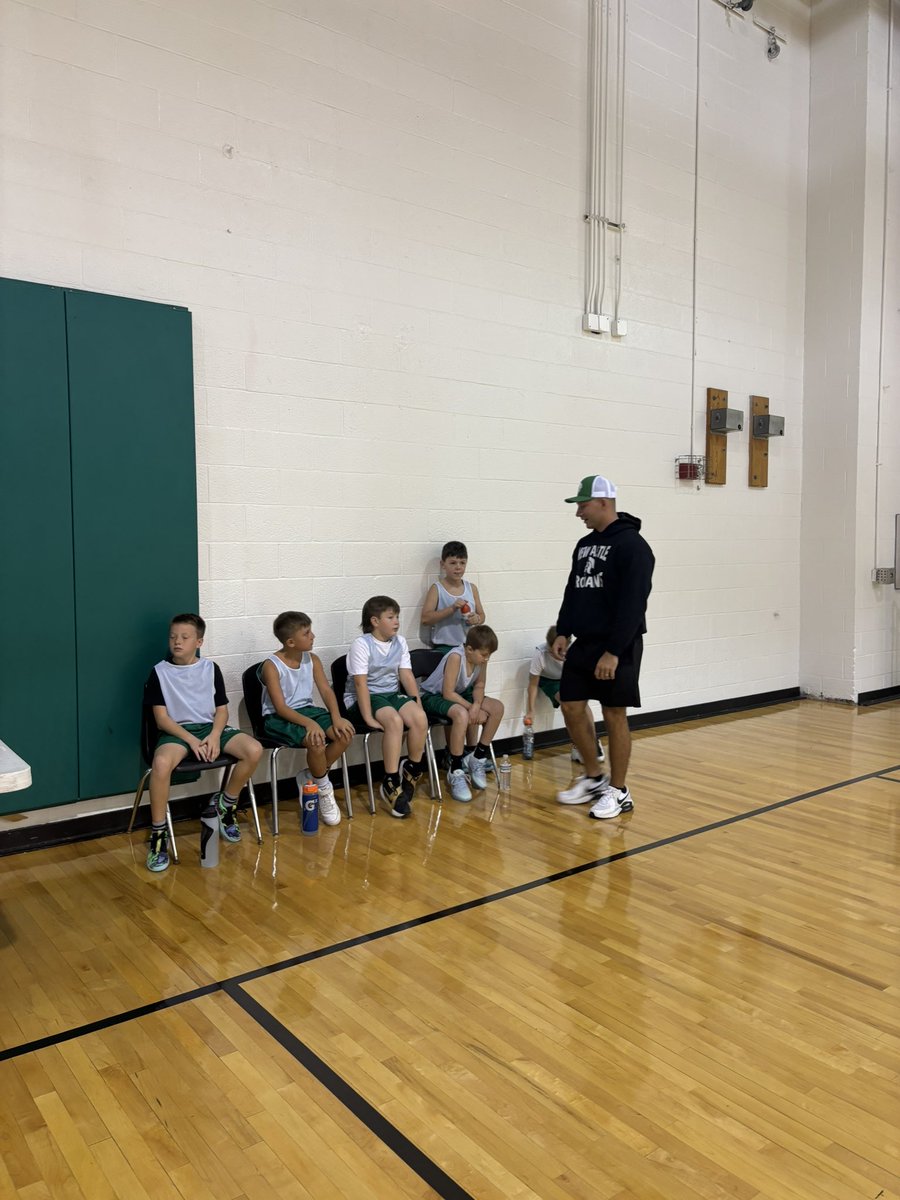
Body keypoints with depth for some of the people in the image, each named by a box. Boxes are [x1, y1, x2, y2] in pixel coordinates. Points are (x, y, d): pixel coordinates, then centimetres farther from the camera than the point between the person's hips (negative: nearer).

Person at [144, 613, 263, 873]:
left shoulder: (210, 668, 7)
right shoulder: (160, 672, 1)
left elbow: (222, 709, 7)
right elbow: (161, 718, -4)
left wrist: (215, 735, -13)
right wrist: (191, 740, -17)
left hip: (210, 727, 3)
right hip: (177, 731, -3)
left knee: (254, 750, -22)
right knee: (161, 763, -38)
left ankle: (225, 804, 4)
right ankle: (158, 835, -20)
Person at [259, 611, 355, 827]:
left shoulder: (312, 660, 2)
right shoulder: (272, 666, -16)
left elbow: (326, 690, -3)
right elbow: (280, 707, -22)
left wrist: (336, 717, -23)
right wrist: (309, 723, -36)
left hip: (307, 710, 6)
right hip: (278, 718, -6)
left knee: (346, 733, -18)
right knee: (316, 741, -33)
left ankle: (310, 777, 0)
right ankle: (324, 790, -4)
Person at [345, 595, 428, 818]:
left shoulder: (400, 642, 7)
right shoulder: (362, 645, -12)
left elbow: (406, 675, 3)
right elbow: (360, 683, -19)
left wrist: (417, 702, -10)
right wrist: (368, 717, -26)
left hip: (393, 694, 6)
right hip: (364, 698, -6)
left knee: (420, 717, -24)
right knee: (394, 720, -34)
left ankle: (412, 770, -2)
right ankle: (391, 784, -25)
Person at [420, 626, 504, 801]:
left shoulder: (480, 657, -10)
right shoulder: (456, 657, -31)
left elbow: (479, 685, 0)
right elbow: (448, 693, -29)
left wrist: (477, 704, -20)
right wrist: (471, 708, -24)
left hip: (460, 694, 8)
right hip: (433, 696, -8)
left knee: (497, 707, -8)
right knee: (462, 714, -38)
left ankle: (477, 758, 6)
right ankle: (455, 772, -25)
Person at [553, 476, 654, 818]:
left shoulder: (631, 545, -14)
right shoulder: (585, 544, 12)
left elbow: (632, 604, -19)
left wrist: (614, 651, -23)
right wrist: (563, 632, 8)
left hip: (617, 647, -8)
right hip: (584, 643, 8)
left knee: (614, 715, 0)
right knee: (571, 707, 8)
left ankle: (619, 792, 14)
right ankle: (593, 778, 25)